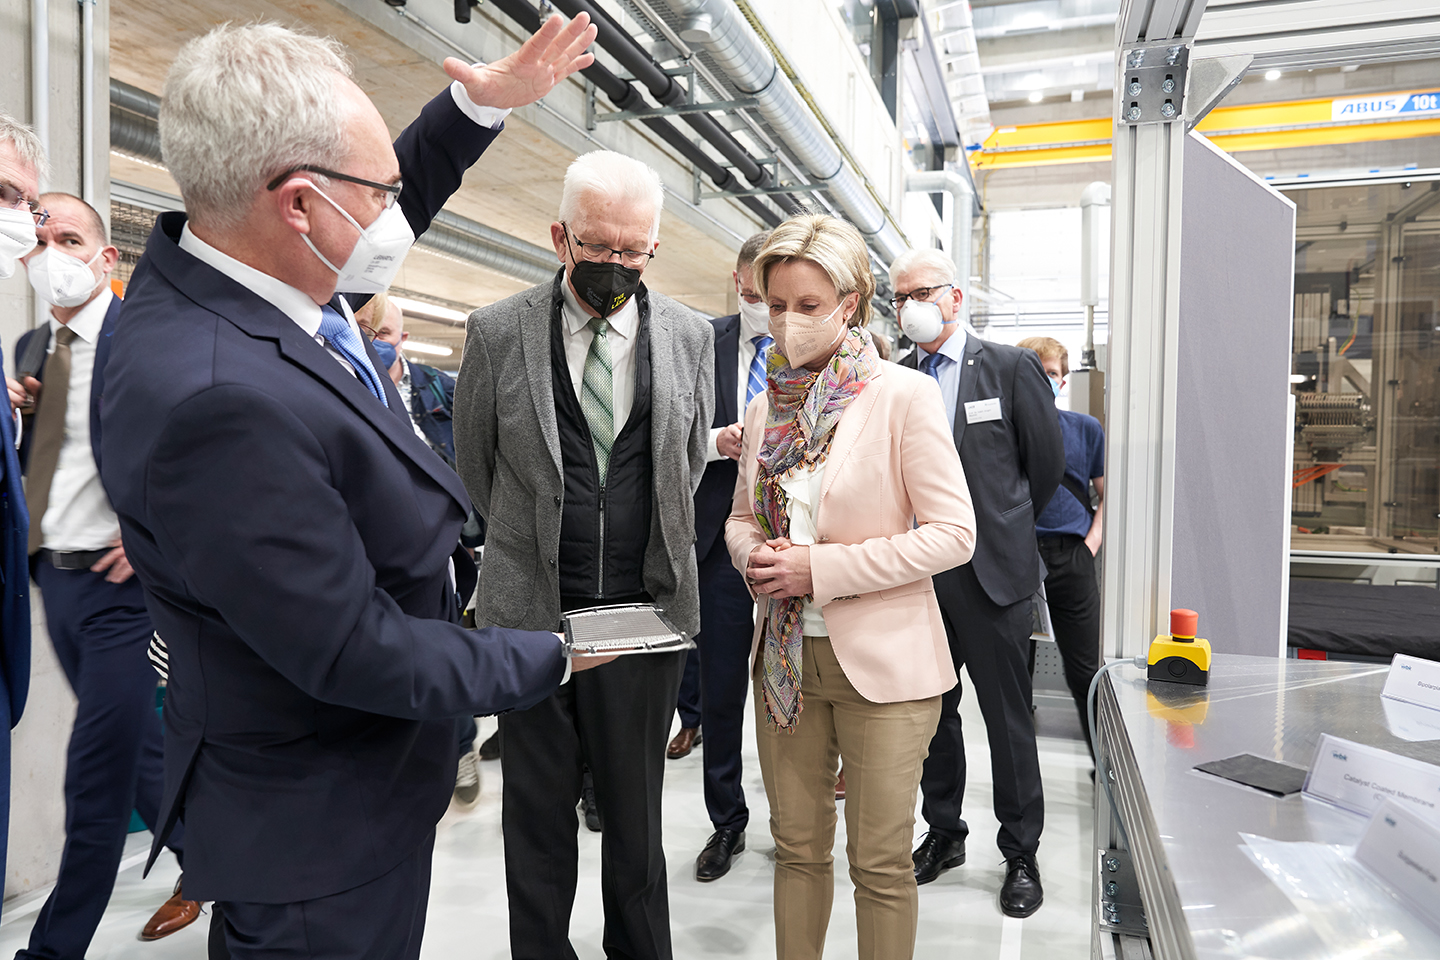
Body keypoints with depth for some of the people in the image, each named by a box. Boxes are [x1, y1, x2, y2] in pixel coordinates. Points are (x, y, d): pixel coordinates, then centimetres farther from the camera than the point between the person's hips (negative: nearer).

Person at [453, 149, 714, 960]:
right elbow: (476, 464, 9)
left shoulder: (690, 336, 2)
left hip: (646, 608, 1)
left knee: (635, 810, 15)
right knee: (538, 814, 13)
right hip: (532, 611, 0)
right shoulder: (497, 332, -3)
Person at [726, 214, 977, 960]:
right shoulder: (765, 409, 7)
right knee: (797, 846, 17)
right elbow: (742, 516, 17)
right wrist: (753, 555, -8)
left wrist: (823, 569, -19)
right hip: (785, 654, 5)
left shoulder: (904, 397, -10)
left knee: (880, 863, 9)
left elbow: (953, 533, -13)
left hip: (880, 660, -5)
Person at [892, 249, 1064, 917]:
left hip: (991, 572, -3)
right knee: (931, 711, 15)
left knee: (1008, 718, 7)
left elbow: (1048, 458, 5)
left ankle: (1021, 852, 25)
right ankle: (943, 833, 33)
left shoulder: (1010, 366, -2)